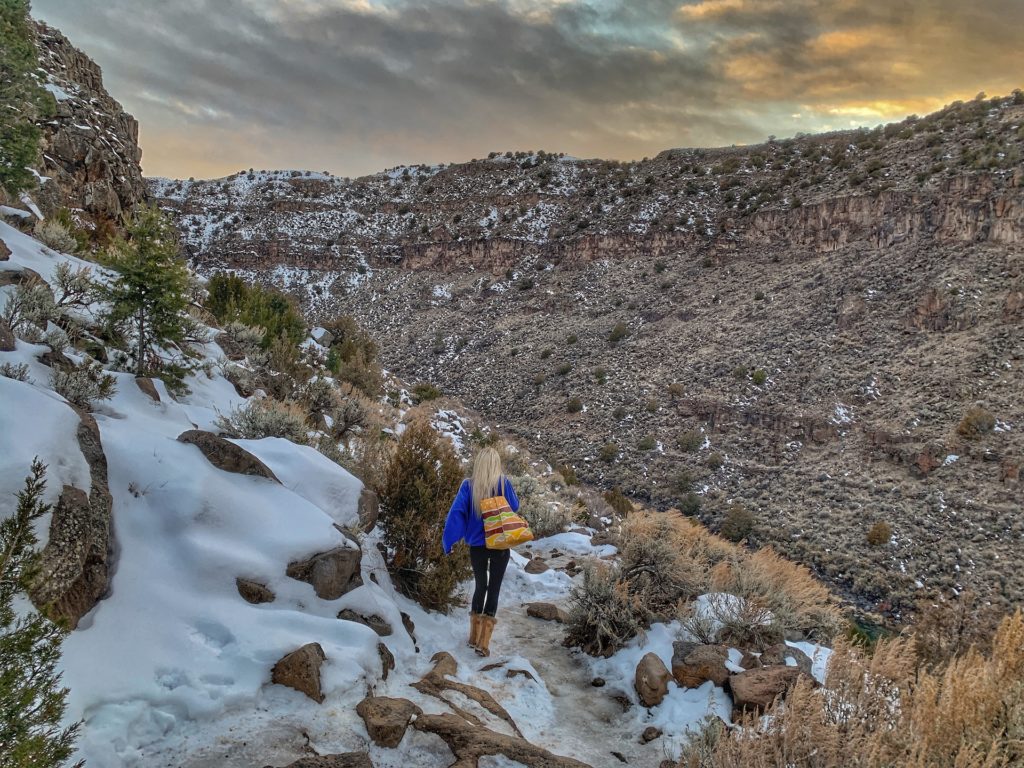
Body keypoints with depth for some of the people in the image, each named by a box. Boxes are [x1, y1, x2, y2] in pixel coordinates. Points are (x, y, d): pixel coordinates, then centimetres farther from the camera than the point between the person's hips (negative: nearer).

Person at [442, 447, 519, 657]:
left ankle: (474, 637, 25)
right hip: (500, 545, -2)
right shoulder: (503, 483, -10)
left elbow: (456, 512, -15)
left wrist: (450, 541, -13)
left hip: (476, 546, 2)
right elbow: (515, 507, 2)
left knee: (480, 587, 19)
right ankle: (483, 642, 0)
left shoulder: (468, 485, -7)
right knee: (494, 589, 5)